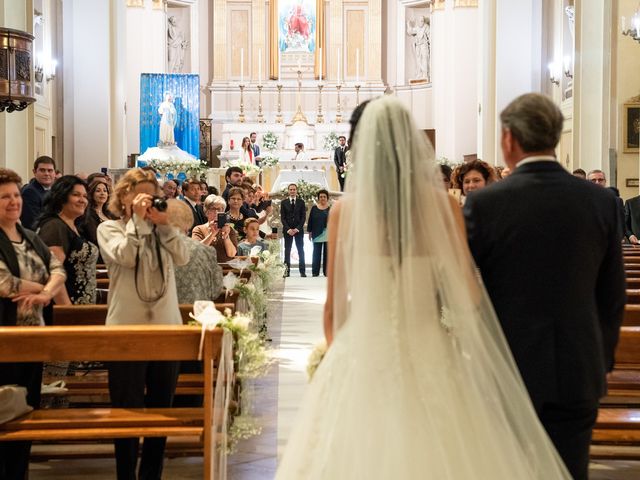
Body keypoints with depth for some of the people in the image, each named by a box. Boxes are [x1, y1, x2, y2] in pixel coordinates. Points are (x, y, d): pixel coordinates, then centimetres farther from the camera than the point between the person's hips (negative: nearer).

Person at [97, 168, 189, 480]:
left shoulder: (162, 229, 12)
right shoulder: (109, 228, 2)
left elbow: (183, 257, -5)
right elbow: (125, 256, -17)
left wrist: (163, 223, -10)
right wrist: (137, 219, -11)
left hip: (166, 327, 4)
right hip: (128, 328, -4)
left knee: (161, 407, 11)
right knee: (128, 409, 2)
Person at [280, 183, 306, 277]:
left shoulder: (301, 202, 6)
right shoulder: (284, 202, 5)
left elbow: (303, 217, 2)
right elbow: (282, 217, 2)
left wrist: (297, 228, -9)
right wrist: (288, 229, -9)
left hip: (299, 229, 0)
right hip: (287, 230, 0)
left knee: (301, 250, -2)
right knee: (287, 251, 0)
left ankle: (302, 271, -1)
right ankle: (286, 271, 0)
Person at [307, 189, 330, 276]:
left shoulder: (330, 209, 3)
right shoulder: (314, 208, 7)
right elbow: (310, 221, 7)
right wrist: (310, 232, 3)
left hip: (328, 234, -1)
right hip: (317, 235, 1)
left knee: (327, 254, 2)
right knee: (316, 254, 1)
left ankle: (326, 272, 6)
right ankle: (315, 272, 4)